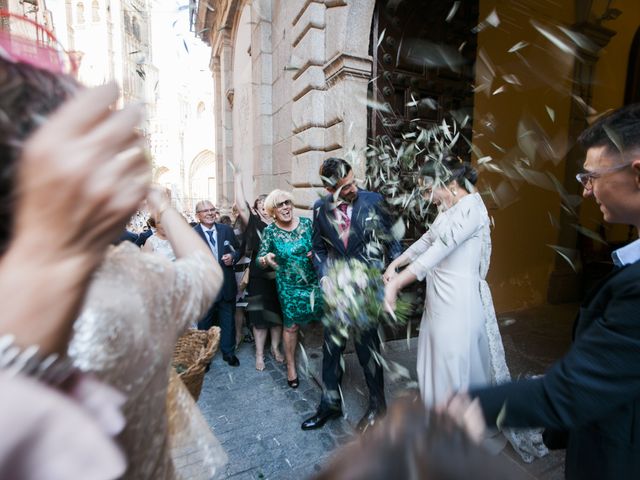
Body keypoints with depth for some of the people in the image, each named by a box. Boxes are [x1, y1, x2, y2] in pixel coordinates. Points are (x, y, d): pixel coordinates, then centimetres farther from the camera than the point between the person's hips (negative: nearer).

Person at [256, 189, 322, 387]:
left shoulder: (307, 223, -4)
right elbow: (259, 260, -5)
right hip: (289, 286, -1)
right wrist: (266, 259, -27)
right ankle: (290, 366, 31)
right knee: (291, 325, 9)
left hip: (315, 281, 2)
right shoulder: (270, 232, -7)